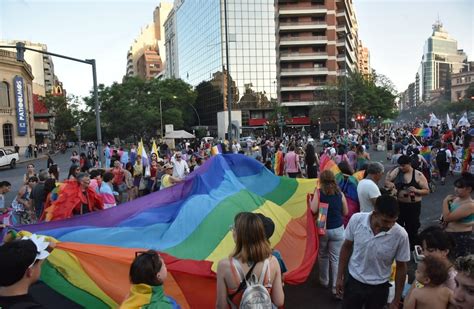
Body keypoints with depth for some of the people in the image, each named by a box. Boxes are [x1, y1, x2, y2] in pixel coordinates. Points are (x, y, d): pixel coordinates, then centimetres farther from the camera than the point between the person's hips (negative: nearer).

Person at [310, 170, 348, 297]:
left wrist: (311, 200, 0)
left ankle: (324, 281, 34)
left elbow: (313, 210, -17)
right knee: (336, 258, 6)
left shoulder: (319, 192, -10)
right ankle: (336, 286, 6)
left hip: (323, 229, -1)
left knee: (323, 256, 19)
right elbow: (345, 212, 6)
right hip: (338, 230, 1)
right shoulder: (340, 193, -2)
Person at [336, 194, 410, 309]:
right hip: (353, 281, 1)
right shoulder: (356, 220, -20)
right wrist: (340, 277, 1)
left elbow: (401, 267, -8)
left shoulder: (400, 235, -23)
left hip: (379, 287, 0)